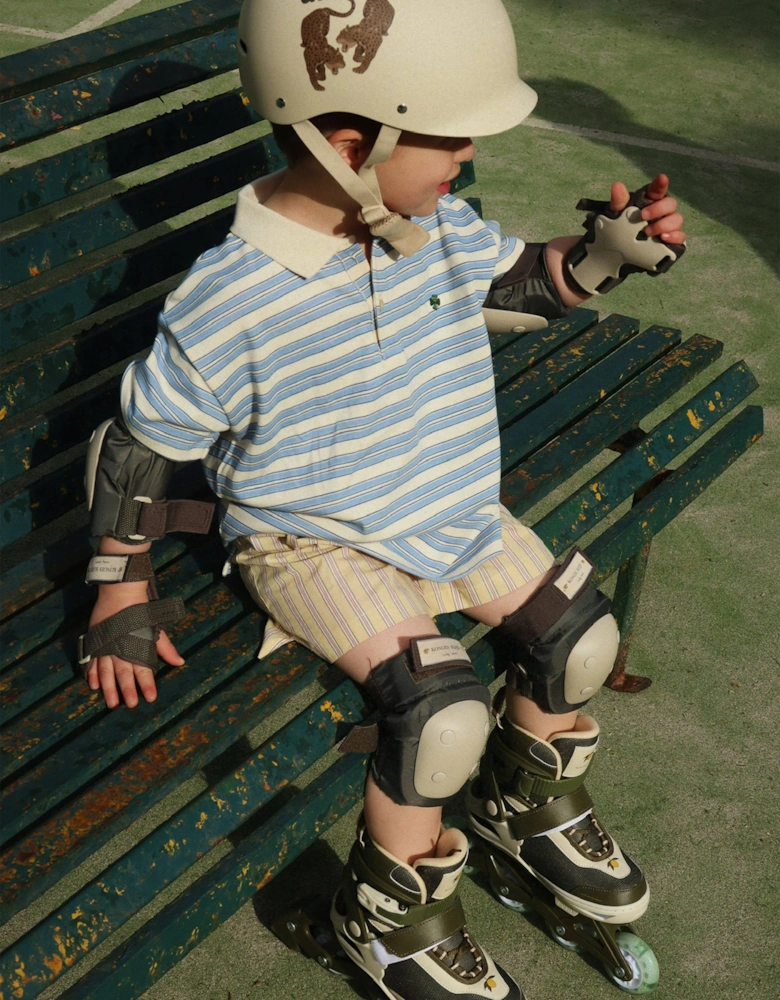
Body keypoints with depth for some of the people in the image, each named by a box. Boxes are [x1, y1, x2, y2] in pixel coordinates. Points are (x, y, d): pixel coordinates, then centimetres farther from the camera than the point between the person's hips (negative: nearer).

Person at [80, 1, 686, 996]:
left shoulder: (443, 226, -8)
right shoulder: (227, 302, -27)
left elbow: (526, 278, 13)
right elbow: (136, 448, -15)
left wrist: (607, 251, -7)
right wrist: (122, 597, -9)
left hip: (451, 506, 7)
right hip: (316, 542, -7)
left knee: (579, 634, 5)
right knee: (441, 707, -23)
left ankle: (528, 805, 36)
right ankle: (390, 912, 6)